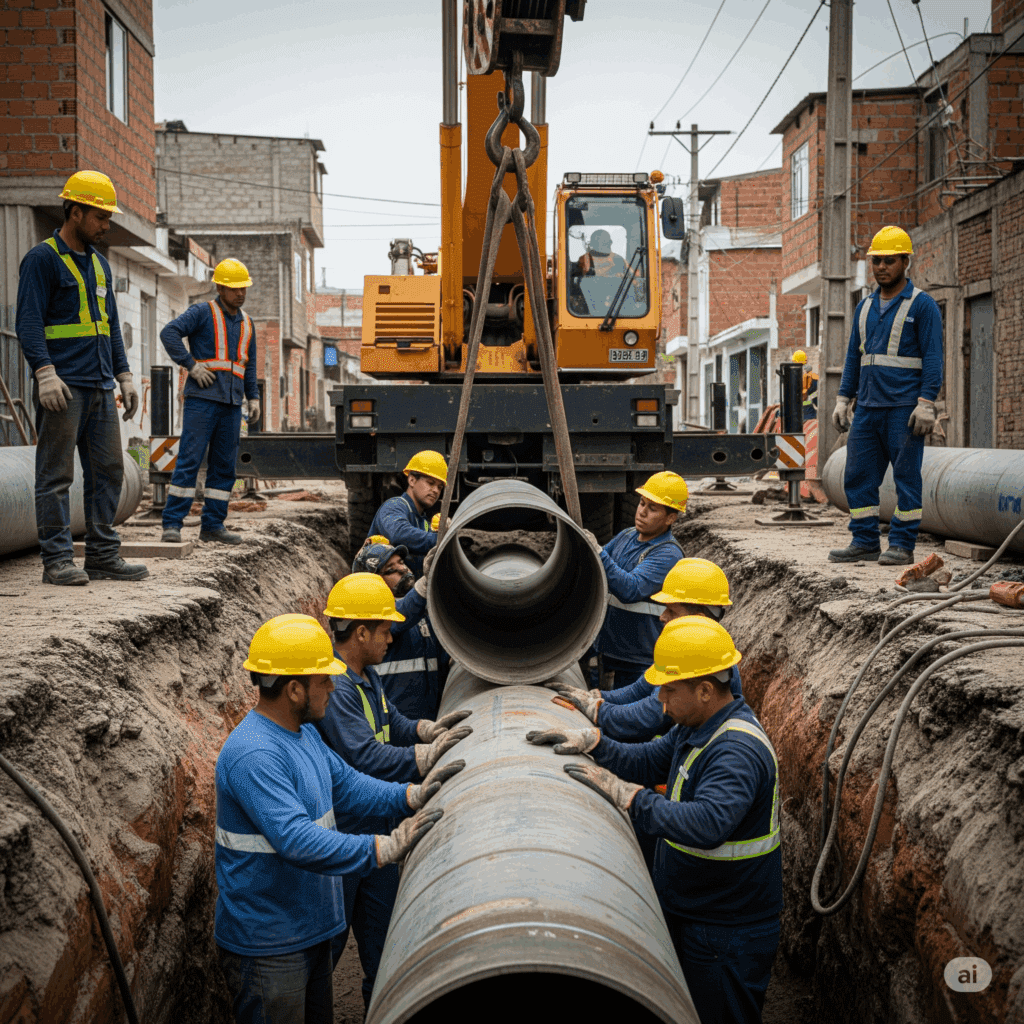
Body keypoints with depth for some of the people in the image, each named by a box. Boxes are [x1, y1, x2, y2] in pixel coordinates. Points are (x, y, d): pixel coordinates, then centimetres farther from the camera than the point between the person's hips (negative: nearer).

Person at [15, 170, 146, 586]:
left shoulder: (99, 264, 20)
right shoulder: (41, 259, -4)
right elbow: (28, 322, -12)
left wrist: (124, 376, 17)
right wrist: (45, 372, -22)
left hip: (100, 387, 8)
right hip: (62, 387, -8)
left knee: (108, 470, 6)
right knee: (56, 474, -4)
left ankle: (103, 555, 12)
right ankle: (57, 560, -1)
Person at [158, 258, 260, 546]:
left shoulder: (246, 322, 19)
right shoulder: (203, 312, 0)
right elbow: (169, 333, -13)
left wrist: (253, 397, 17)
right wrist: (191, 365, -16)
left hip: (231, 404, 6)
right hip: (202, 400, -6)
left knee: (224, 465, 6)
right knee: (189, 460, -10)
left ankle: (213, 525, 11)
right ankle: (172, 524, -9)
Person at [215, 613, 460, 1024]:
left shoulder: (304, 732, 6)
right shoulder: (253, 755, -29)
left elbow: (345, 786, 11)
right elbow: (296, 840, -37)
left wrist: (410, 795, -4)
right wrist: (383, 849, -39)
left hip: (307, 928, 10)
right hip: (265, 945, -10)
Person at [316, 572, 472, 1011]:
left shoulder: (367, 675, 6)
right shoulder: (332, 686, -27)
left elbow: (392, 724, 16)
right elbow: (365, 757, -32)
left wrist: (428, 729, -2)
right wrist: (428, 756, -30)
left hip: (376, 823, 9)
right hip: (341, 833, -9)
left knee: (381, 921, 19)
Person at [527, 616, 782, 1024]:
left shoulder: (738, 750, -30)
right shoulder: (696, 728, 4)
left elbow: (707, 825, -43)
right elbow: (644, 761, 14)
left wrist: (625, 795, -37)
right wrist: (591, 741, -3)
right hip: (687, 916, 10)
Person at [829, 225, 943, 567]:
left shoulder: (922, 305, -2)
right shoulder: (865, 306, 16)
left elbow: (933, 358, -7)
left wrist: (926, 403, -15)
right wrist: (843, 400, 13)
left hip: (904, 409, -6)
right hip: (868, 407, 6)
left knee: (906, 476, -2)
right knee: (858, 475, 4)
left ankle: (902, 545, 3)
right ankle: (865, 542, 11)